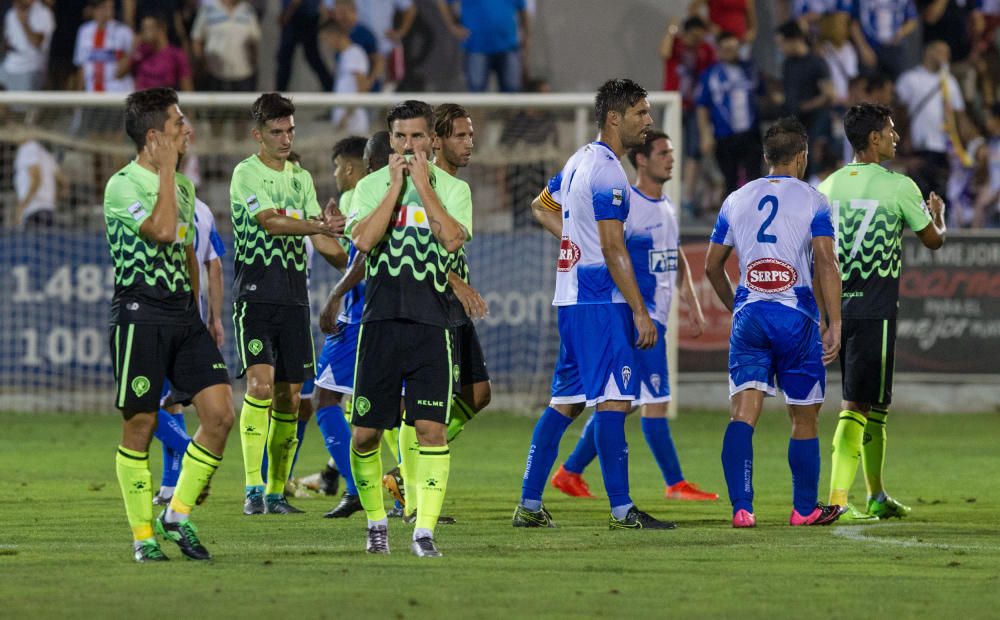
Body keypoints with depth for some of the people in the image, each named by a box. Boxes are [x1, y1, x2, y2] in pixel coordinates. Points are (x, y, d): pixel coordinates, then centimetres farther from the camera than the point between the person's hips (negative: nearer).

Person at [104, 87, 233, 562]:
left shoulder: (183, 186, 16)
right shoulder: (122, 185, -9)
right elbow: (161, 230, -24)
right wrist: (166, 168, -15)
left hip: (182, 314, 7)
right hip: (139, 314, -7)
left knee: (220, 412, -6)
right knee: (140, 425, -1)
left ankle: (179, 514, 8)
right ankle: (143, 536, 9)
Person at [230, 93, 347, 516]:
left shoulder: (301, 178, 16)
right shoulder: (246, 174, -4)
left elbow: (321, 239, 16)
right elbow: (270, 222, -18)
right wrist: (321, 226, -28)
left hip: (294, 298, 6)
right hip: (255, 294, -6)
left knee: (290, 394, 5)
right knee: (260, 384, -19)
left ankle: (276, 492, 12)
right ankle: (253, 488, -18)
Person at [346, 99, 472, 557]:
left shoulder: (453, 188, 7)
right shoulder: (371, 186, 8)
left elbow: (453, 239, -11)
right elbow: (364, 240, -10)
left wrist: (423, 186, -9)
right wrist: (395, 187, -9)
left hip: (431, 323, -1)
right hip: (380, 321, 1)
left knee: (432, 428, -11)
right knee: (365, 433, 2)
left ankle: (425, 530, -9)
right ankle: (376, 522, 20)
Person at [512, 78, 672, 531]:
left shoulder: (578, 160, 14)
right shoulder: (607, 171, -15)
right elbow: (613, 248, -19)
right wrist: (640, 312, -19)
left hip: (570, 297, 10)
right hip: (600, 300, -10)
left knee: (565, 401, 12)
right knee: (612, 400, -9)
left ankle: (529, 505, 12)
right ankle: (621, 510, -11)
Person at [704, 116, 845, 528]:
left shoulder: (736, 200, 12)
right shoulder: (812, 202, 0)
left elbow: (712, 266, 18)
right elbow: (826, 264, -12)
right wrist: (834, 324, -11)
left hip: (748, 314, 3)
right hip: (796, 316, -2)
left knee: (743, 413, -4)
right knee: (804, 420, 11)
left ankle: (741, 507, -18)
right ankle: (805, 509, 20)